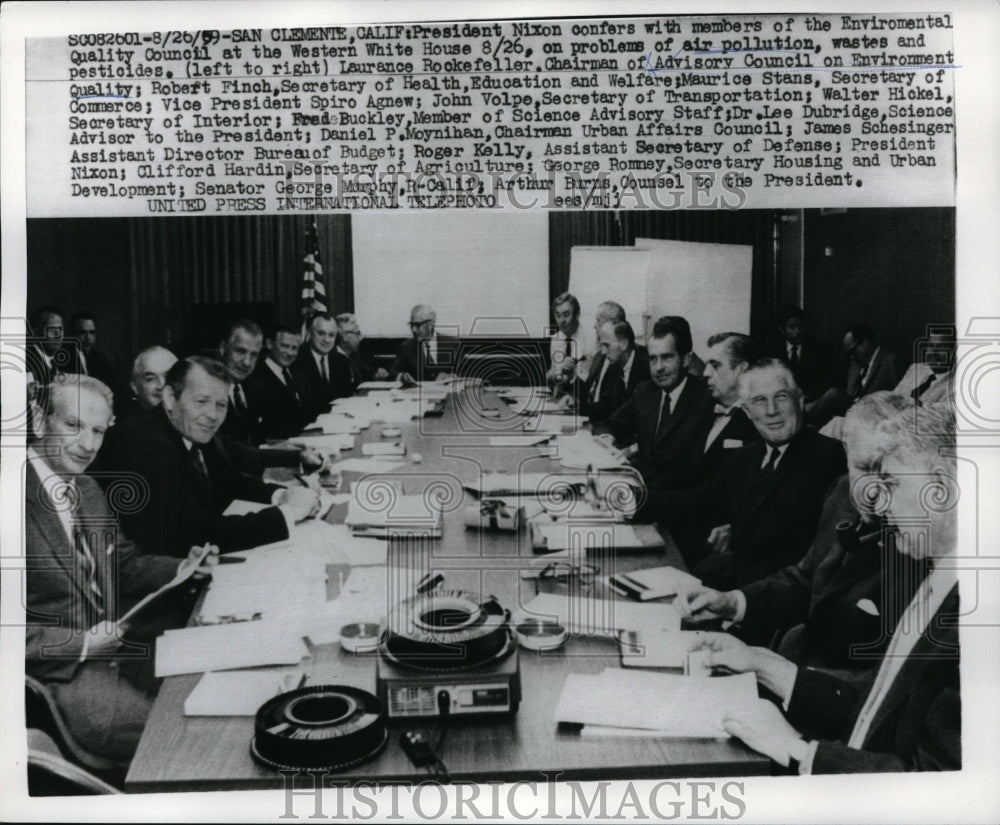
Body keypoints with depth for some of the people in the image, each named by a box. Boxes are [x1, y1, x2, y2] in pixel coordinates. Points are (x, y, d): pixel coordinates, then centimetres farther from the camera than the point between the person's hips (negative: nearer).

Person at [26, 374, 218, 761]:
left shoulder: (87, 489, 10)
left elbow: (125, 564, 19)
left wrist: (182, 569, 1)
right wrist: (82, 643, -21)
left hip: (114, 644, 8)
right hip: (60, 677, -8)